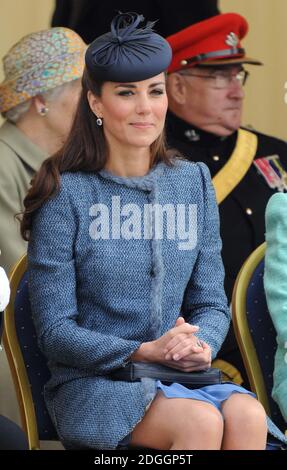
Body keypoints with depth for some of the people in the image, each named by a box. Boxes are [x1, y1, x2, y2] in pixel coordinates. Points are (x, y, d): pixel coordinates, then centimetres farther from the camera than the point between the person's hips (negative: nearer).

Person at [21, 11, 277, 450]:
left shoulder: (194, 183, 11)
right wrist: (144, 351, -20)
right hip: (90, 385, -4)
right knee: (201, 421, -34)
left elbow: (211, 303, 13)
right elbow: (55, 333, -6)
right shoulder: (66, 195, -3)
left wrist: (202, 345, -10)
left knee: (246, 414, -30)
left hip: (180, 378, 4)